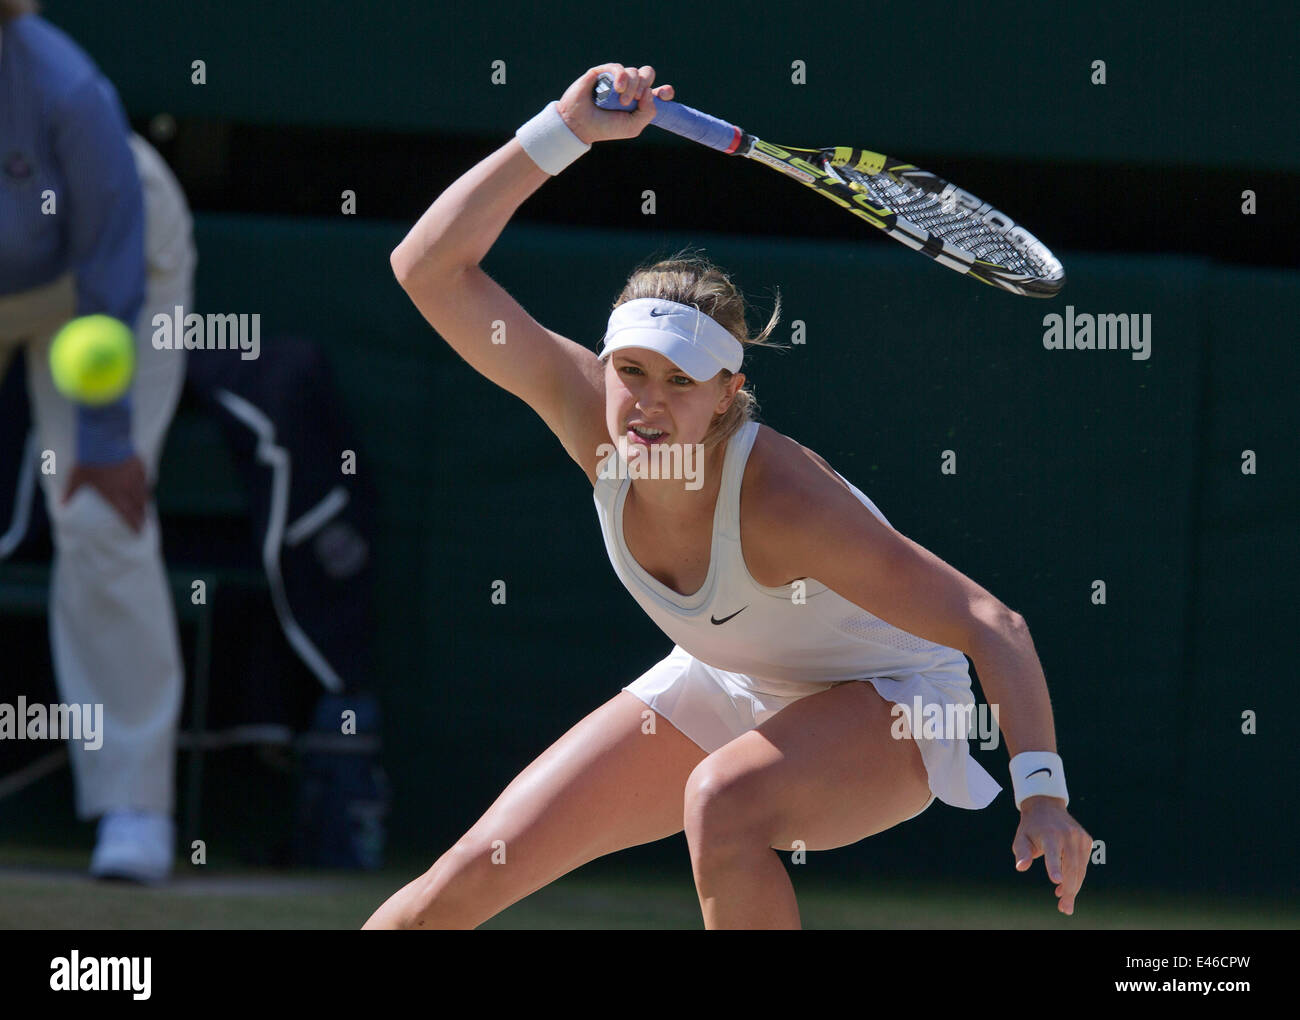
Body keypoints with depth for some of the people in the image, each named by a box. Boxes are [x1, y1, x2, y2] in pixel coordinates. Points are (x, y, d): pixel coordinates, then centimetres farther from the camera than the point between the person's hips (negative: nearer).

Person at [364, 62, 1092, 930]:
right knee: (473, 874, -3)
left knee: (721, 801, -38)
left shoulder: (782, 499, -36)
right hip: (719, 692, 6)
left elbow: (991, 626, -36)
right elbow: (429, 267, -23)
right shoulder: (594, 415, -21)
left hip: (885, 705, -6)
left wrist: (1041, 791, -47)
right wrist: (563, 133, -32)